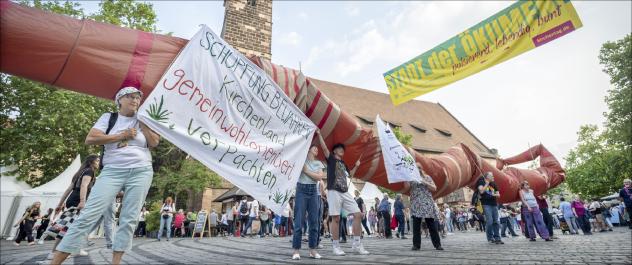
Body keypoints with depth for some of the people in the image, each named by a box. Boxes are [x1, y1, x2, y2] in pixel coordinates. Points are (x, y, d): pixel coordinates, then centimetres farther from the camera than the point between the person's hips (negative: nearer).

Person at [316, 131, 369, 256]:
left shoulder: (343, 163, 24)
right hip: (334, 192, -7)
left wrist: (356, 166, 29)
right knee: (336, 218, -6)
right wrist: (319, 134, -9)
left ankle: (357, 244, 8)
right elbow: (324, 147, -9)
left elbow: (350, 175, 39)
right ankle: (336, 247, 5)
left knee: (358, 214, 0)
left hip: (345, 193, 7)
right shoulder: (331, 159, 6)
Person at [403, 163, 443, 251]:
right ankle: (416, 245, 1)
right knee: (416, 226, -3)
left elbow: (434, 188, 5)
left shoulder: (427, 177, 12)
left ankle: (437, 244, 8)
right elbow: (406, 188, -3)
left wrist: (425, 182, -8)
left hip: (427, 204, 1)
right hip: (415, 205, 0)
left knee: (432, 225, 2)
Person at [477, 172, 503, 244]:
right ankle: (490, 238, -2)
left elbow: (498, 194, 17)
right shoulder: (481, 182, 1)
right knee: (489, 221, -12)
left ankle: (497, 238, 8)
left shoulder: (493, 184, 16)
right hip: (486, 204, -6)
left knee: (495, 221, 3)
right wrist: (487, 183, -8)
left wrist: (495, 195, -6)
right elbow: (481, 191, -13)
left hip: (494, 204, 6)